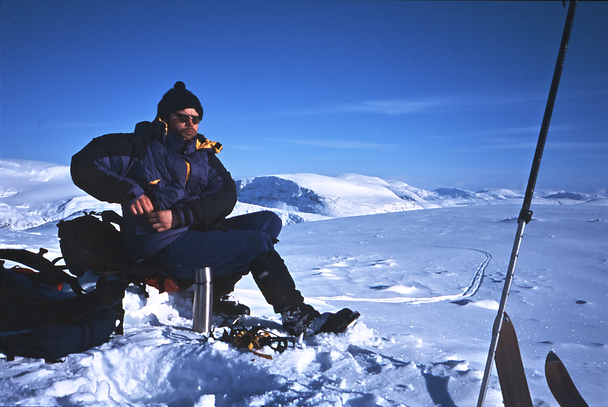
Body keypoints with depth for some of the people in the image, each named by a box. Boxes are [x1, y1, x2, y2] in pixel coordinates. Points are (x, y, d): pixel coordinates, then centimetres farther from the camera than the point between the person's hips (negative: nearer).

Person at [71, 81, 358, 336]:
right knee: (258, 244, -18)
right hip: (162, 248, -7)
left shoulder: (203, 154, 13)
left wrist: (181, 215, -18)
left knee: (269, 222, -3)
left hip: (195, 232, 7)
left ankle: (216, 292, -8)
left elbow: (226, 195, -1)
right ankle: (300, 319, -6)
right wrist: (130, 192, -21)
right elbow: (83, 165, -6)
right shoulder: (141, 146, 0)